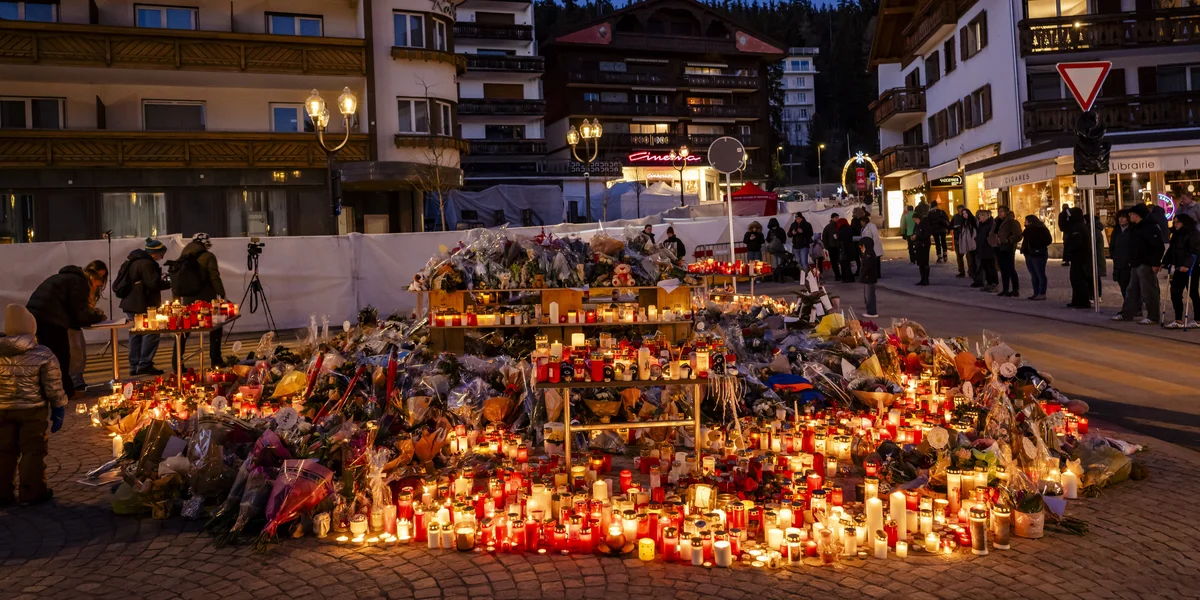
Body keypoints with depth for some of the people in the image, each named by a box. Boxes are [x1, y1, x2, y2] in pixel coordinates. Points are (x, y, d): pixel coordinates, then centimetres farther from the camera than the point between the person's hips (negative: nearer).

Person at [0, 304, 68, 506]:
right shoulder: (43, 354, -12)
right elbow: (54, 387, -9)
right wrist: (59, 410, 1)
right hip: (33, 410, -3)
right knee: (33, 451, 5)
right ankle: (31, 492, 9)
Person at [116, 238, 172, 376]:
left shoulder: (133, 259, 15)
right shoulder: (146, 263, -17)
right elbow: (154, 283, -22)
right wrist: (169, 283, -6)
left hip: (131, 303, 10)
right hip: (141, 305, -10)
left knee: (136, 334, 14)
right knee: (151, 333, -5)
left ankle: (134, 366, 17)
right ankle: (144, 365, -5)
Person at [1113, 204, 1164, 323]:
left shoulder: (1150, 227, -13)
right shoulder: (1135, 228, 17)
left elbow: (1158, 246, -19)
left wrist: (1155, 263, -22)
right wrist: (1131, 261, 18)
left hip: (1146, 265, -10)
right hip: (1136, 265, 10)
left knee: (1148, 291, -5)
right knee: (1132, 291, 14)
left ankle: (1153, 317, 0)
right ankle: (1126, 314, 20)